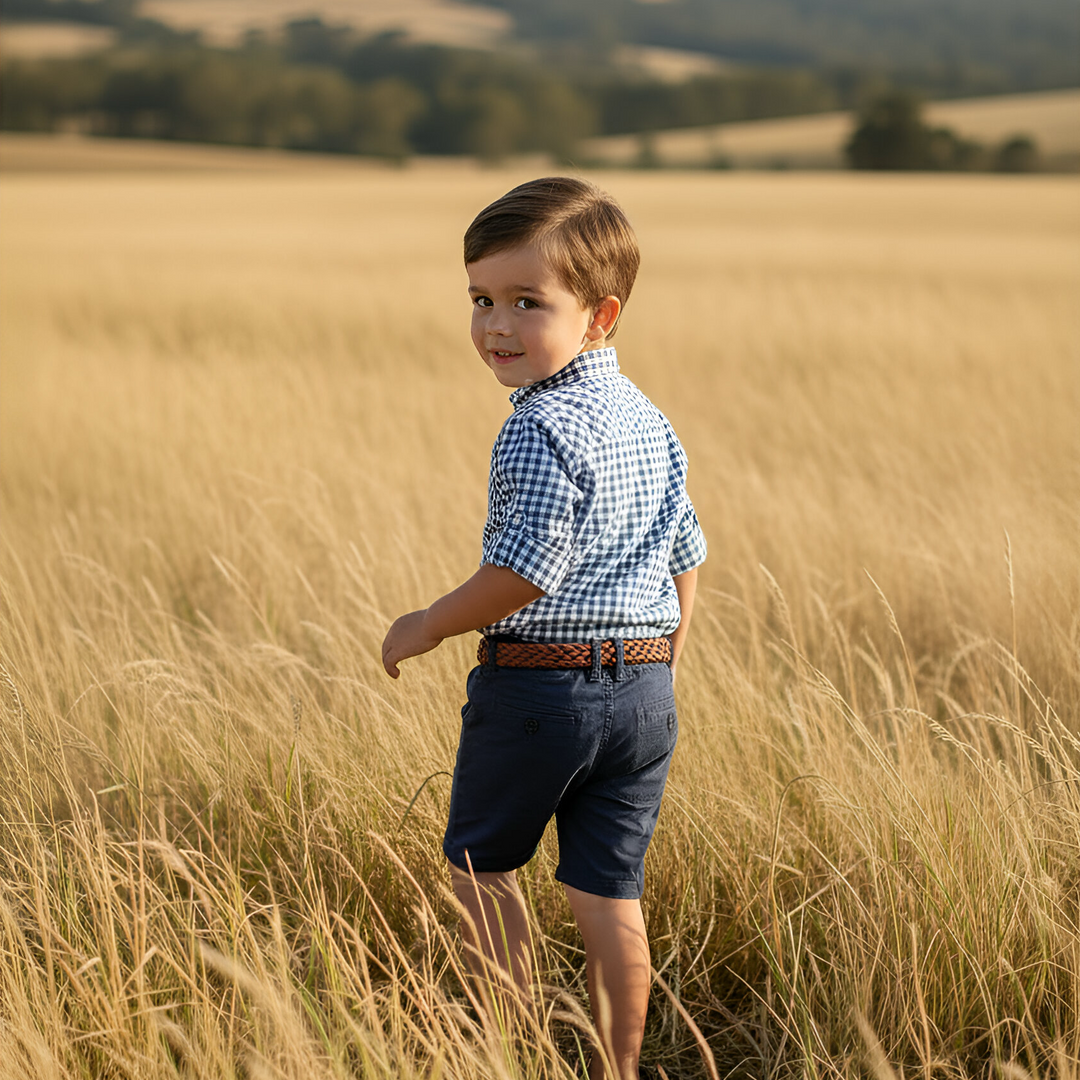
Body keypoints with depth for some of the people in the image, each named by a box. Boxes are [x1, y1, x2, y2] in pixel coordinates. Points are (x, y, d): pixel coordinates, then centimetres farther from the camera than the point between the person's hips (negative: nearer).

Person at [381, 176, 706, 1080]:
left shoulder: (542, 431, -17)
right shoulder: (650, 423, 10)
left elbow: (525, 573, -22)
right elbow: (686, 556, 16)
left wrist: (427, 627, -9)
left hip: (539, 687, -7)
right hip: (645, 689, 7)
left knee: (481, 862, 14)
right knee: (609, 894, 11)